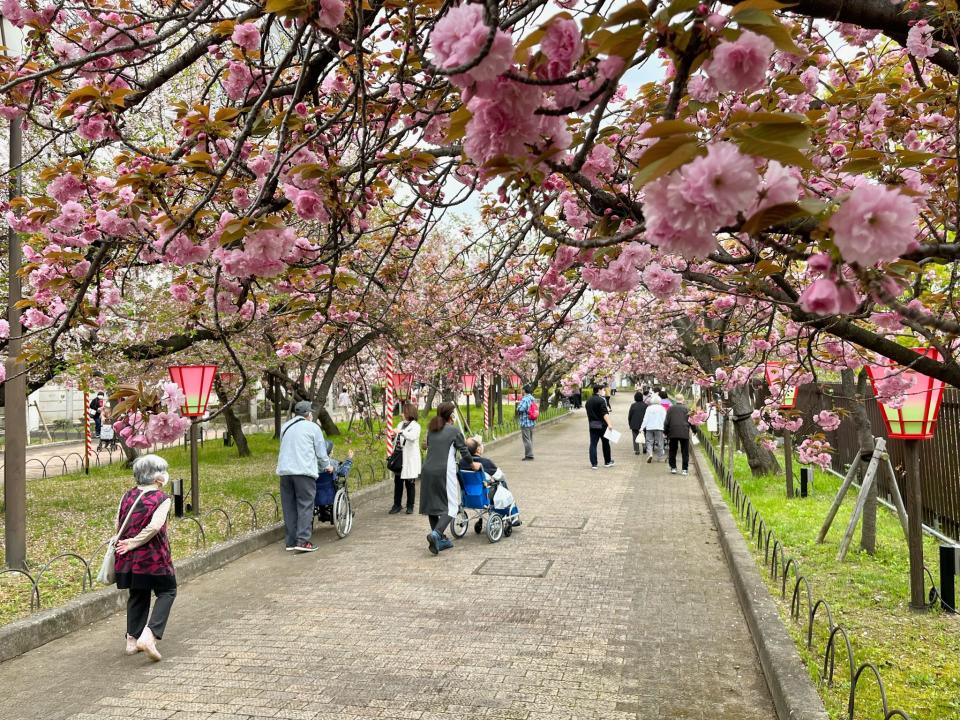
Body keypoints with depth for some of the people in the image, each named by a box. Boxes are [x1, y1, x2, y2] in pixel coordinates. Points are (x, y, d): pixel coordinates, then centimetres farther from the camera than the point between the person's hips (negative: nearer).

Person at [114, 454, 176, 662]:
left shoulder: (127, 496, 5)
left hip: (129, 558, 6)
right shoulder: (162, 499, -12)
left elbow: (118, 525, 8)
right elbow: (154, 527, -22)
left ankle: (132, 639, 26)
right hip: (153, 557, -6)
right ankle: (148, 635, -7)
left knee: (137, 595, 21)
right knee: (167, 591, 9)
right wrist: (133, 542, -12)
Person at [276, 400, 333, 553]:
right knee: (305, 506, -4)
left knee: (289, 507, 9)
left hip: (284, 471, 5)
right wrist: (327, 466, 23)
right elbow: (321, 452, 6)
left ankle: (291, 541, 11)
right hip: (304, 471, -5)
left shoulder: (285, 427, 20)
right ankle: (302, 540, -12)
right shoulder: (312, 427, 4)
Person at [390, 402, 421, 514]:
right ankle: (397, 505, 14)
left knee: (410, 484, 2)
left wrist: (401, 432, -35)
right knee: (398, 482, 7)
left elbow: (412, 436, -26)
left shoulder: (415, 426, -5)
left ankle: (410, 506, 11)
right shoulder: (401, 425, 15)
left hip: (410, 460, -6)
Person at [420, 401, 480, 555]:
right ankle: (436, 533, -20)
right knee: (450, 506, 0)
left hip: (427, 471, 6)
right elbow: (463, 450, 6)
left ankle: (440, 540, 17)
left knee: (432, 505, 12)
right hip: (444, 472, -6)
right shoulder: (454, 430, -1)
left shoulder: (431, 430, 14)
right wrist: (473, 464, 22)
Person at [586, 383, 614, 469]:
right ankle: (607, 462, 20)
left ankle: (593, 464, -2)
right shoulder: (601, 400, -13)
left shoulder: (588, 400, 9)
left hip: (592, 424, 5)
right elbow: (604, 413, -24)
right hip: (601, 425, -5)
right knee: (605, 443, 10)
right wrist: (609, 424, -30)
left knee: (593, 444, 3)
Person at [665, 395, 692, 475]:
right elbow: (690, 421, 4)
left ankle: (673, 467, 11)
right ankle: (685, 469, 2)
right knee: (685, 452, 4)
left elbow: (667, 422, 2)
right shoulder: (687, 409, 1)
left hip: (673, 433, 1)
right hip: (684, 433, -1)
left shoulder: (671, 408, 3)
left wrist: (665, 431, 11)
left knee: (672, 451, 12)